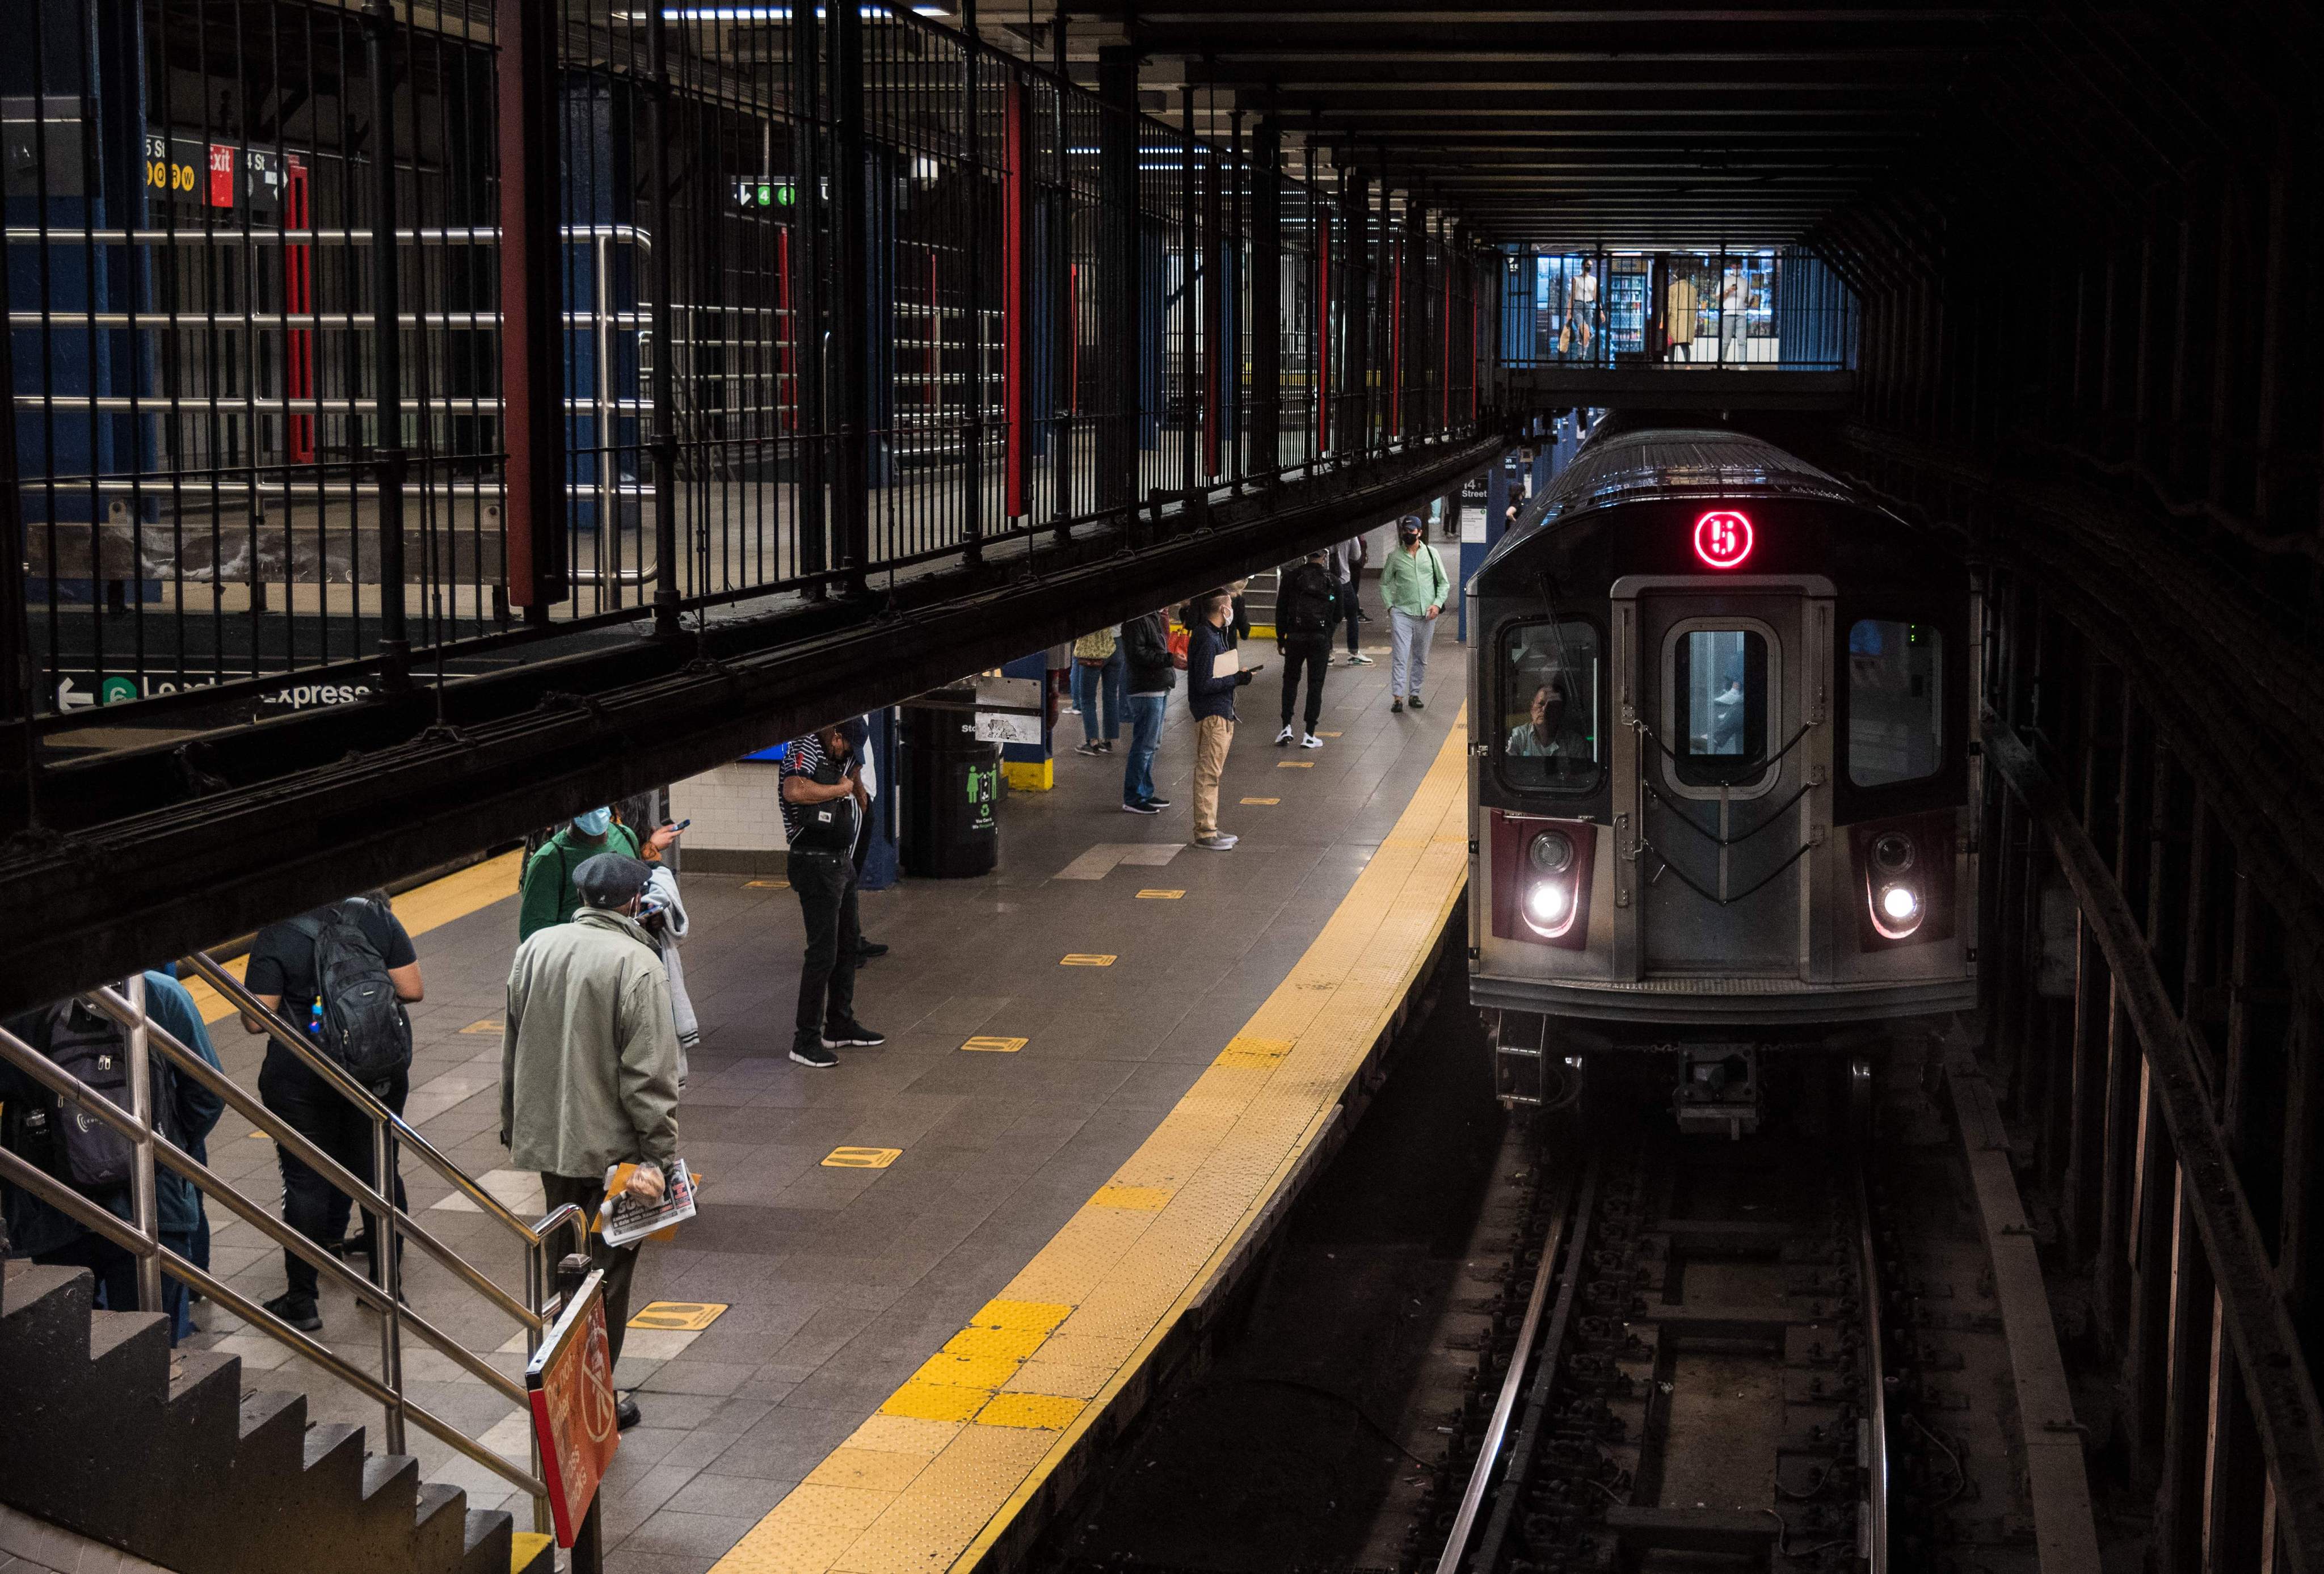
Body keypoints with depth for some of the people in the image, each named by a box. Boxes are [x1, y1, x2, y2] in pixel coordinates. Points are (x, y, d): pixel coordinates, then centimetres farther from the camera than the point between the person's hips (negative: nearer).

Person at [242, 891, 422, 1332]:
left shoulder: (276, 936, -13)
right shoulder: (377, 918, -4)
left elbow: (255, 1021, -12)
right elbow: (412, 990, -4)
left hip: (302, 1077, -3)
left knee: (305, 1181, 5)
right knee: (377, 1170, 15)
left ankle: (301, 1302, 10)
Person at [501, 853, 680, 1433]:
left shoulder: (535, 949, 3)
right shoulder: (637, 965, -17)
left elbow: (512, 1050, 13)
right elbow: (650, 1073, -19)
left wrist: (512, 1126, 23)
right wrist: (659, 1154, -14)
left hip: (545, 1138, 6)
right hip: (610, 1146, -6)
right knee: (607, 1270, 6)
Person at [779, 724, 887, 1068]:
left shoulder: (844, 758, 14)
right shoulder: (806, 749, -13)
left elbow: (862, 806, 18)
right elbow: (794, 791, -33)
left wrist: (856, 776, 0)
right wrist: (839, 789, -19)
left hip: (842, 862, 10)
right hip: (816, 862, -10)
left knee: (850, 943, 18)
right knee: (823, 951, -9)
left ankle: (840, 1025, 31)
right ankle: (805, 1040, -3)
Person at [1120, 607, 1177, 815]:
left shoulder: (1153, 617, 16)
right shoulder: (1136, 620, -16)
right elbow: (1136, 653, -24)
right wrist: (1169, 659, -26)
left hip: (1159, 688, 11)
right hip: (1146, 690, -11)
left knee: (1153, 743, 17)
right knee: (1144, 745, -9)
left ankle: (1146, 793, 26)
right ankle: (1132, 800, -5)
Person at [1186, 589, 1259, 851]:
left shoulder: (1215, 634, 12)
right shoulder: (1205, 638, -18)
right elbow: (1204, 684, -21)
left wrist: (1238, 675, 5)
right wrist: (1238, 679, -16)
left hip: (1222, 712, 10)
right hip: (1211, 714, -10)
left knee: (1212, 773, 15)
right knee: (1208, 773, -5)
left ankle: (1209, 827, 22)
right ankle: (1204, 832, -1)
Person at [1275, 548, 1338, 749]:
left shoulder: (1291, 576, -2)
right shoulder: (1331, 581, -5)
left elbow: (1281, 609, 1)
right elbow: (1338, 615, 1)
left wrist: (1280, 638, 9)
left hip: (1295, 636, 1)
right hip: (1321, 638, -1)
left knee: (1290, 680, 17)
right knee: (1315, 684, 5)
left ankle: (1286, 727, 9)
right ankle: (1309, 735, 4)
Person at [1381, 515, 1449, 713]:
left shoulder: (1431, 553, 7)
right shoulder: (1395, 556, 5)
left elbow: (1444, 583, 10)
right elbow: (1384, 583, 14)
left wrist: (1437, 604, -4)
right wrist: (1390, 606, 3)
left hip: (1426, 615, 2)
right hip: (1401, 613, -2)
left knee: (1421, 658, 9)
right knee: (1400, 657, -10)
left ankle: (1414, 694, 18)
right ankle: (1398, 697, -11)